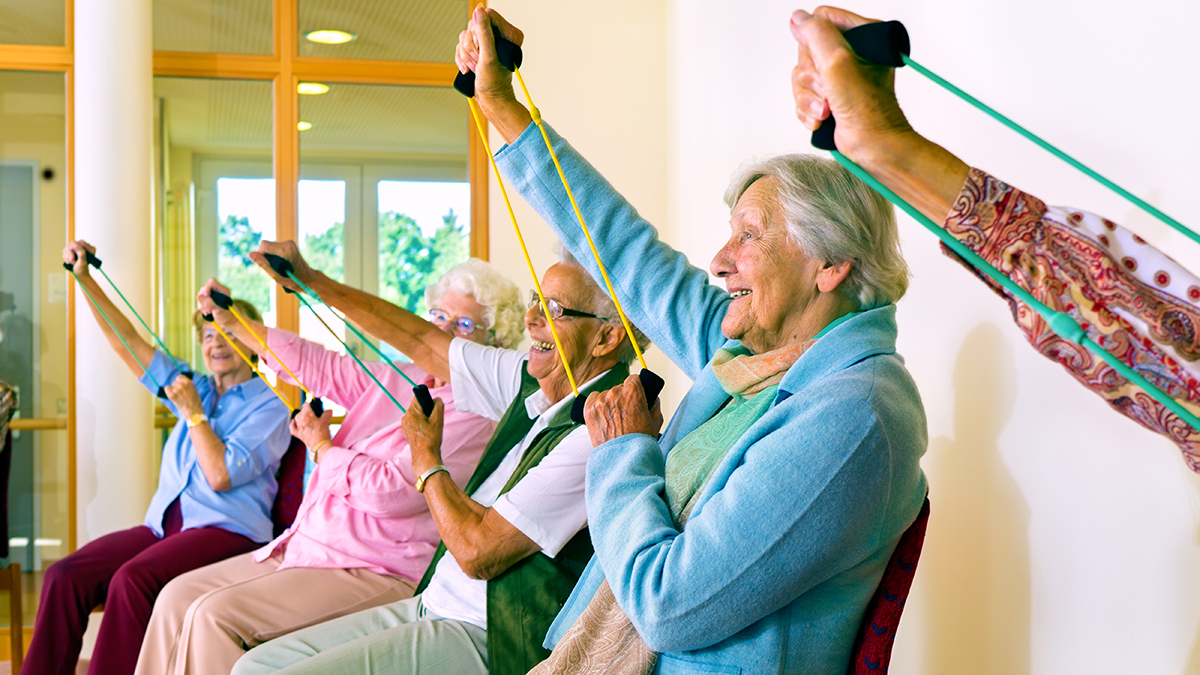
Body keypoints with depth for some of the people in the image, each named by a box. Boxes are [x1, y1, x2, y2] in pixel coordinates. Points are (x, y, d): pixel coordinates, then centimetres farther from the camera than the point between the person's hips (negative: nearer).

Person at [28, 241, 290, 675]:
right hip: (165, 524, 6)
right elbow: (128, 343, 17)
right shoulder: (195, 388, 22)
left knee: (132, 580, -34)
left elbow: (221, 476, -9)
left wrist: (194, 413, -3)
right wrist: (85, 279, 11)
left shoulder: (270, 406, 2)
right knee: (64, 575, -19)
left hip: (226, 530, -6)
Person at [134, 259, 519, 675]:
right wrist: (232, 321, 14)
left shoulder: (477, 412, -14)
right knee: (178, 598, 2)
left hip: (376, 574, -9)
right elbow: (317, 365, 19)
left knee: (215, 616, -20)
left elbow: (392, 491, -22)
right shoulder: (398, 379, 13)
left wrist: (322, 447, -5)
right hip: (304, 547, 9)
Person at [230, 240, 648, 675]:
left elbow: (477, 552, -22)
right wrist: (311, 280, 20)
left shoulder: (600, 436, -23)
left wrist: (426, 459, -5)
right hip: (432, 605, 9)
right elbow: (424, 346, 17)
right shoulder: (534, 380, 5)